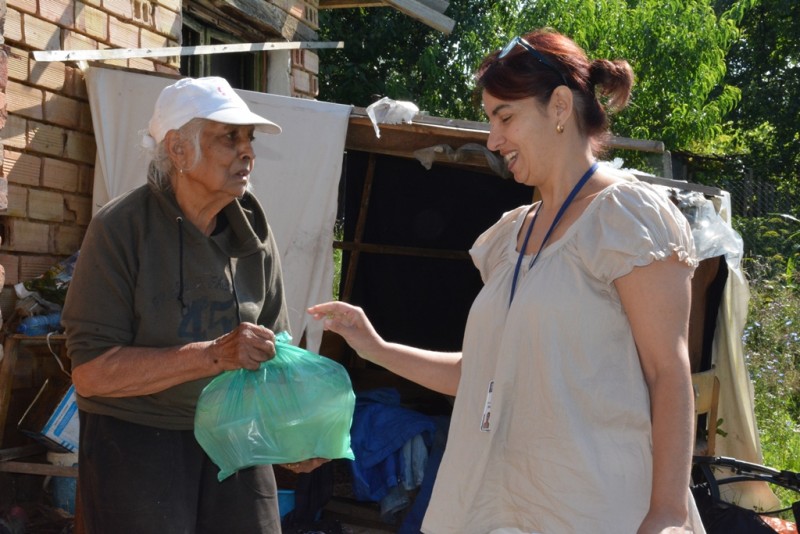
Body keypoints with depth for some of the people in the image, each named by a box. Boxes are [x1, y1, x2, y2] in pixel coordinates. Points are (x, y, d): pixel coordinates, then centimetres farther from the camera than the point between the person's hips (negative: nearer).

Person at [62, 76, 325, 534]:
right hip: (137, 437, -4)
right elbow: (91, 371, -19)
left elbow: (274, 346, 6)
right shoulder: (121, 229, -14)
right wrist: (214, 355, -27)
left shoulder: (254, 230, 1)